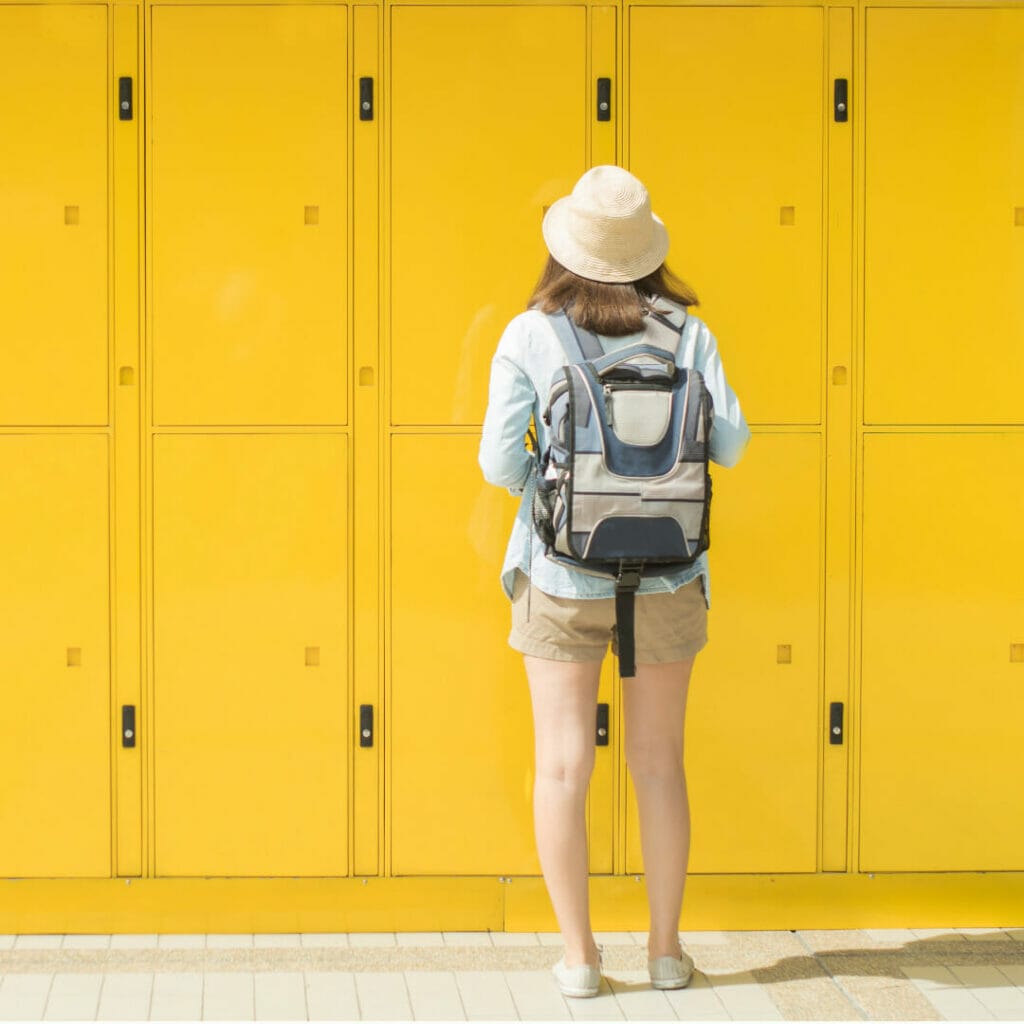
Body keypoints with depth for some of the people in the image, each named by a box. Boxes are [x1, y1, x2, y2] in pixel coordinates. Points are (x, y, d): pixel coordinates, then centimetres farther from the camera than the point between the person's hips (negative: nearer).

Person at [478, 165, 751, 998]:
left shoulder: (529, 336, -8)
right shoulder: (686, 332, -4)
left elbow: (501, 463, -11)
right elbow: (729, 445, -6)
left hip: (562, 577, -1)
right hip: (664, 578, 2)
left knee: (564, 767, 6)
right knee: (659, 765, 11)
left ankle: (579, 955, 8)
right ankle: (666, 949, 18)